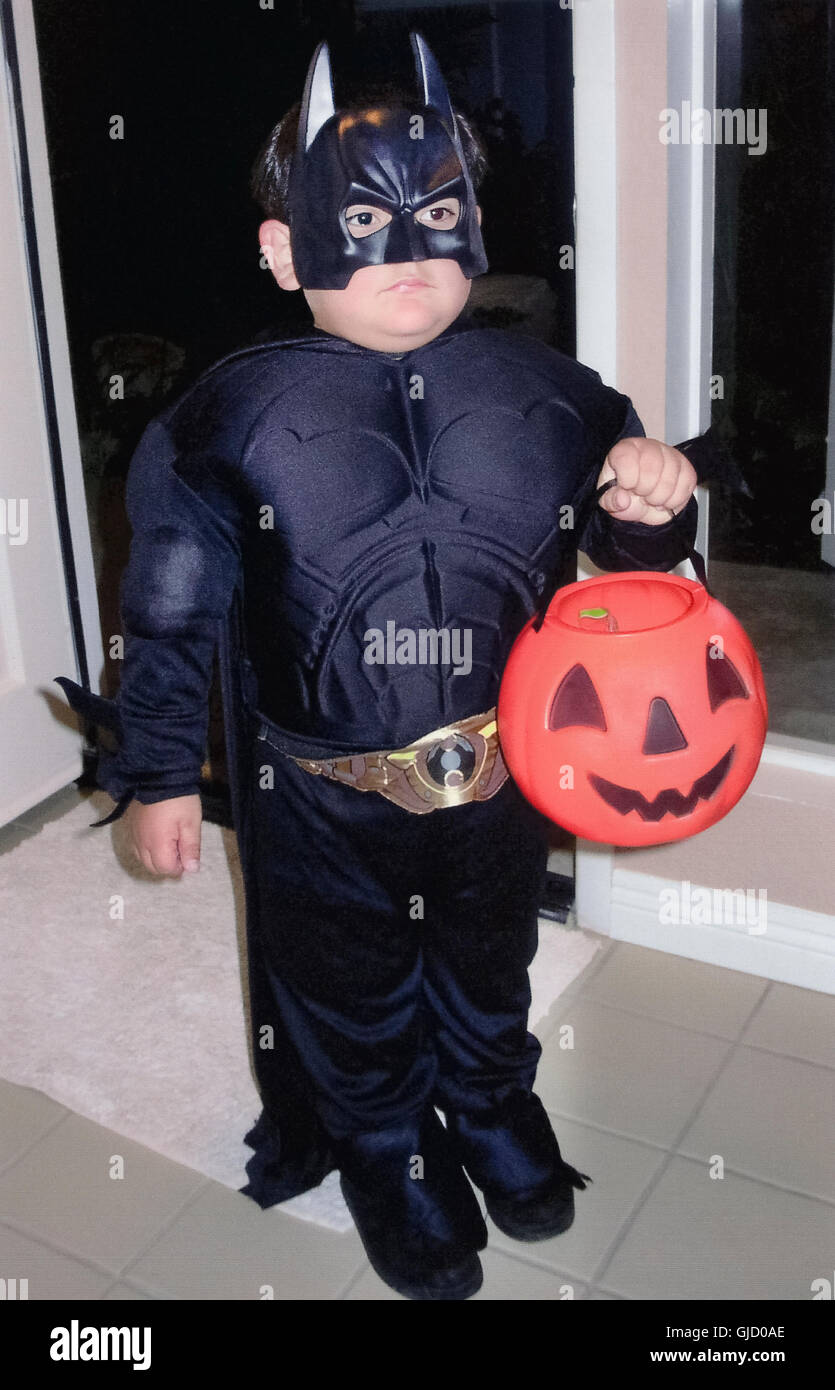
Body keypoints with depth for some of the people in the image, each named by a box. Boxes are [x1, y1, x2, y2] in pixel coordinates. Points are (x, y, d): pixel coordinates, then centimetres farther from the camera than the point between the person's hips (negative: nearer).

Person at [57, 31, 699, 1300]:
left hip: (501, 777, 2)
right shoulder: (236, 414, -13)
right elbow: (174, 609, -6)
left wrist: (650, 505, -19)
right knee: (349, 991, 20)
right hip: (318, 796, -2)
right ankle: (386, 1148, 49)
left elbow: (628, 553, 5)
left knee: (488, 966, 26)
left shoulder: (548, 395, -8)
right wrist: (159, 770, -3)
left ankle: (493, 1106, 56)